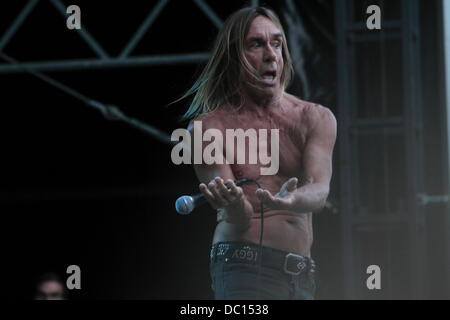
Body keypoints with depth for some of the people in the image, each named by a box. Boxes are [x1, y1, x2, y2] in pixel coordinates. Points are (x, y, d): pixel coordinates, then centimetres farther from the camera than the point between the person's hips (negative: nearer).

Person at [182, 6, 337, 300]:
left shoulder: (317, 119, 7)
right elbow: (240, 220, -7)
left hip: (302, 274, 4)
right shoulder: (208, 128, -1)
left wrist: (292, 201, -31)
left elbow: (319, 189, -8)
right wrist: (235, 206, -31)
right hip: (245, 265, -4)